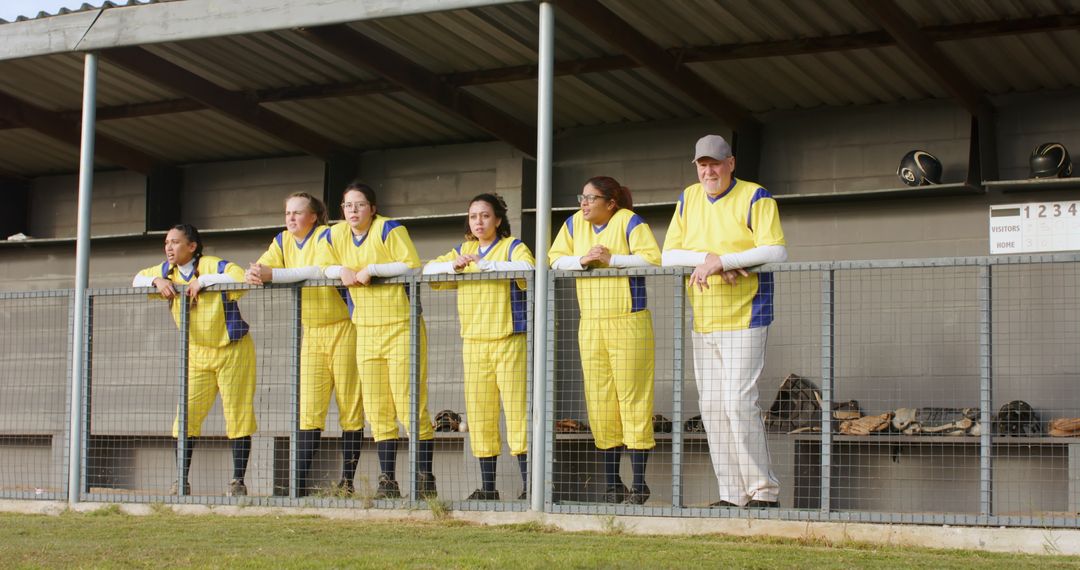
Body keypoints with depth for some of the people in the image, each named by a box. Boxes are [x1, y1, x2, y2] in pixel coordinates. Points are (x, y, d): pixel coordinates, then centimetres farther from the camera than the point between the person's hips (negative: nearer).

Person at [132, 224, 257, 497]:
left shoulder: (212, 266, -16)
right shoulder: (167, 271, 4)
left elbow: (242, 279, -31)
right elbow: (138, 280, 16)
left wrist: (203, 280, -30)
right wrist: (157, 281, -6)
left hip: (233, 351, -5)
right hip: (196, 354, 5)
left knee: (238, 416, -3)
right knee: (187, 415, -3)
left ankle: (238, 482, 3)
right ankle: (182, 481, 2)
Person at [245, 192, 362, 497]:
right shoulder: (282, 241, 9)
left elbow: (320, 270, -27)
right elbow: (263, 267, -3)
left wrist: (272, 274, -33)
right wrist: (254, 274, -28)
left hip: (342, 329, -5)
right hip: (311, 333, 5)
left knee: (350, 408, -2)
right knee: (309, 409, -3)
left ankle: (347, 479, 2)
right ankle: (302, 480, -8)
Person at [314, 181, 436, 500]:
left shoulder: (389, 230, -8)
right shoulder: (333, 236, 9)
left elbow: (413, 266, -16)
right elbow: (320, 267, 13)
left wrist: (372, 269, -18)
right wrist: (341, 271, -7)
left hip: (401, 327, -6)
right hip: (366, 331, 6)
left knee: (411, 405, -8)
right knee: (377, 412, 5)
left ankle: (425, 479, -2)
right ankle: (387, 481, 10)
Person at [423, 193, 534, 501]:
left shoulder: (512, 246, 2)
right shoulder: (463, 250, 19)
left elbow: (527, 268, -19)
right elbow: (428, 270, 11)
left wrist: (486, 264, -20)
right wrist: (453, 265, -7)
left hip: (509, 340, -5)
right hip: (474, 343, 5)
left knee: (517, 410, -10)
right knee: (479, 414, 3)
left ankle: (529, 484, -9)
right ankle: (487, 486, 10)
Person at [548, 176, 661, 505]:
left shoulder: (629, 222, -6)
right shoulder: (574, 224, 11)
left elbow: (652, 259, -16)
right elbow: (556, 260, 8)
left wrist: (611, 259, -17)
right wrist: (582, 260, -9)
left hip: (629, 322, -6)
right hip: (591, 324, 6)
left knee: (633, 399, -5)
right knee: (599, 403, 7)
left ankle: (639, 485, 0)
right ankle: (612, 484, 15)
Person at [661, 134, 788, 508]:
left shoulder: (755, 199, -5)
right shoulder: (688, 200, 12)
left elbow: (776, 252, -17)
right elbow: (668, 255, 5)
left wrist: (721, 260, -22)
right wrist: (708, 259, -12)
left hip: (744, 318, -7)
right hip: (702, 321, 7)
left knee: (738, 401, -15)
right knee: (711, 407, 5)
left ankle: (764, 491, -8)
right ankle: (732, 494, 10)